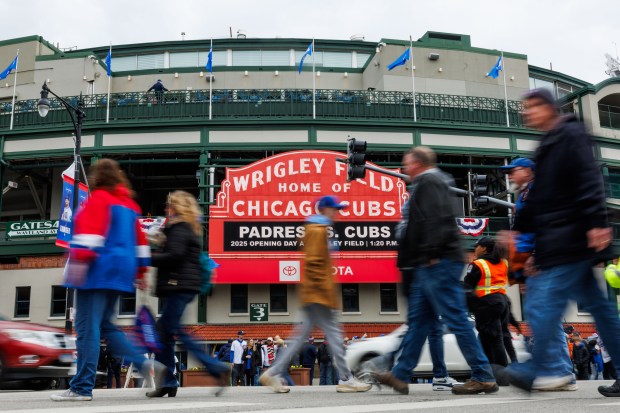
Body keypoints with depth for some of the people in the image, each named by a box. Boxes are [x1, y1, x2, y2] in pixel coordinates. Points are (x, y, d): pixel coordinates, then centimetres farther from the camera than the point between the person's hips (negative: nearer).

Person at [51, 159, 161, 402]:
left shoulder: (99, 198, -2)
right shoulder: (128, 203, 20)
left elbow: (90, 229, -17)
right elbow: (139, 239, 21)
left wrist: (79, 259, -24)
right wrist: (140, 272, 24)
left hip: (100, 269, -8)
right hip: (120, 271, 8)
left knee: (88, 328, -7)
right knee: (105, 326, 14)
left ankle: (82, 388, -7)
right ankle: (144, 364, 2)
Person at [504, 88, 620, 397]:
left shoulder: (571, 134, -5)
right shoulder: (548, 146, 21)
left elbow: (589, 180, -17)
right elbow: (540, 198, 24)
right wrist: (518, 229, 20)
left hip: (569, 238, -10)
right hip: (557, 241, 10)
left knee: (544, 303, -10)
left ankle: (535, 370, -4)